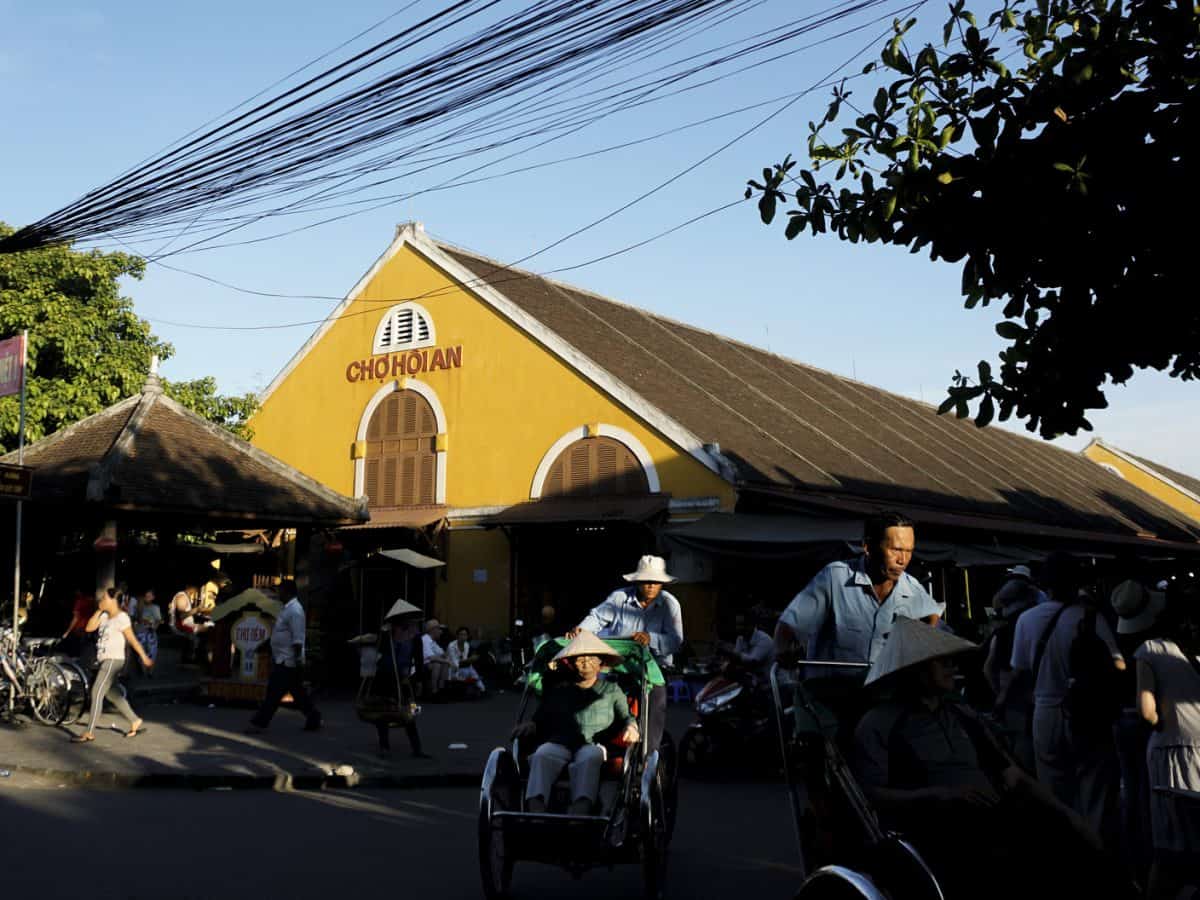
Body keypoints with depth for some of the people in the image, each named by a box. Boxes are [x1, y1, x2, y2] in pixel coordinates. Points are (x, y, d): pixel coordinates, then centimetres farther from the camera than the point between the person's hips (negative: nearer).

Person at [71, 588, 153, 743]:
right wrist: (99, 611, 0)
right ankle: (135, 721, 26)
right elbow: (89, 627, 5)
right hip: (105, 660, 9)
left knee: (97, 693, -11)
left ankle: (89, 733, -9)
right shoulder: (105, 616, 11)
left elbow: (133, 640, -11)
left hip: (114, 660, -9)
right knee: (113, 694, 14)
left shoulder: (121, 617, -12)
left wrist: (144, 657, -8)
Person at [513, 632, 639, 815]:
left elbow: (626, 716, 20)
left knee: (589, 757, -39)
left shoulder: (611, 690, 28)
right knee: (542, 755, -34)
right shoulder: (557, 691, 30)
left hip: (593, 745, -1)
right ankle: (535, 809, -54)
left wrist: (631, 726, -3)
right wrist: (530, 726, 2)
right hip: (558, 744, 1)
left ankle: (580, 810, -61)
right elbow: (541, 720, 25)